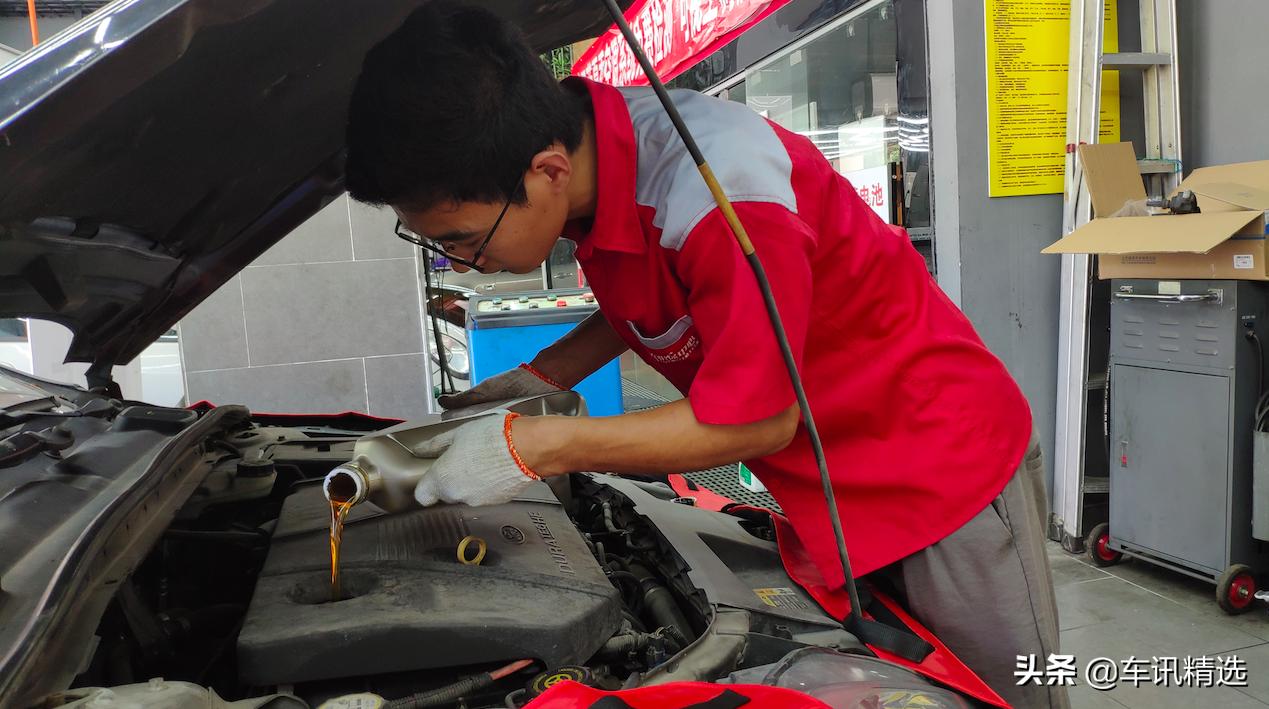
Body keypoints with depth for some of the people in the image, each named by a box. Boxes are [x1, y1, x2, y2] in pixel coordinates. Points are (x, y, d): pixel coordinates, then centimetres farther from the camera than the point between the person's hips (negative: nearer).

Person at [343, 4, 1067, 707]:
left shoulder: (715, 184, -35)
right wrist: (541, 378, -2)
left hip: (947, 465, -7)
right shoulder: (584, 157, -8)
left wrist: (533, 448, -24)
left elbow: (760, 421, -26)